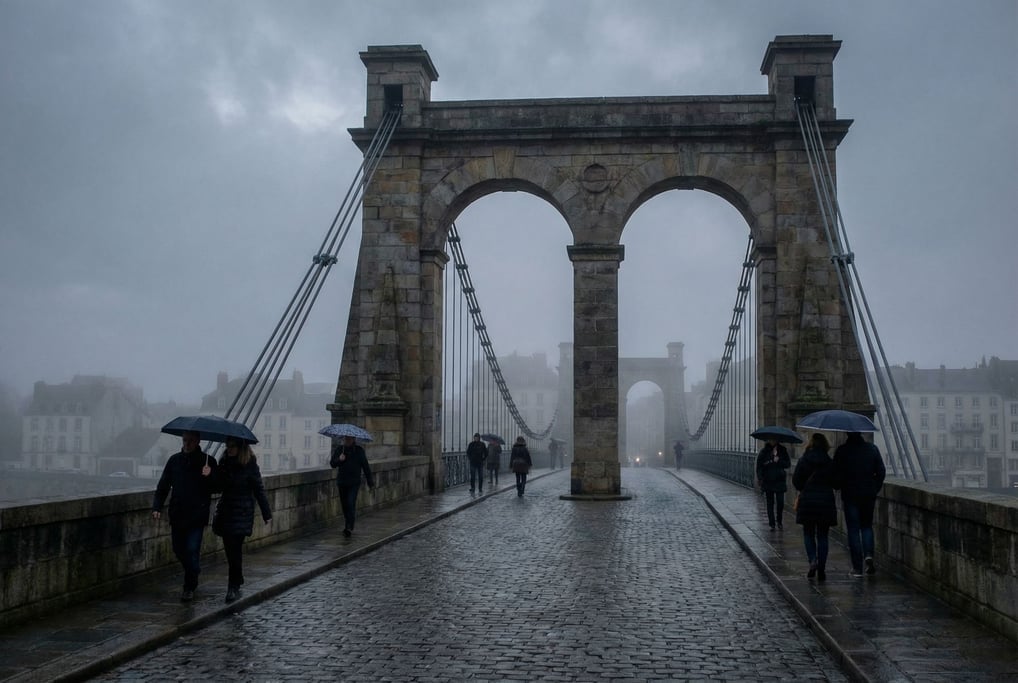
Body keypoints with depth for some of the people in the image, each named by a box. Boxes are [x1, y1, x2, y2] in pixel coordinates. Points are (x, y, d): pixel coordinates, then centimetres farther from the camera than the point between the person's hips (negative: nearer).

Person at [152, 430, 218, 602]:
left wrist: (209, 477, -21)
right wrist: (157, 507, -3)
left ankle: (189, 588, 7)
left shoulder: (208, 461, -1)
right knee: (179, 550, 11)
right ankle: (192, 577, 36)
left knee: (192, 550, -8)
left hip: (197, 515, -3)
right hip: (177, 515, 4)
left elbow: (217, 488, -1)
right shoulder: (174, 460, 6)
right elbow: (163, 486, 9)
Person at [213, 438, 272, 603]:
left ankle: (234, 587, -2)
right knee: (230, 551, 10)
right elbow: (218, 486, 7)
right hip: (225, 512, 5)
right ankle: (237, 583, 26)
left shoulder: (250, 466, -9)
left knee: (234, 551, -9)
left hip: (242, 514, -5)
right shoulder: (224, 463, 6)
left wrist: (267, 513, -4)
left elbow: (259, 490, -6)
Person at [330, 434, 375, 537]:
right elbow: (332, 463, 3)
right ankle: (348, 526, 24)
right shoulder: (338, 449, 5)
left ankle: (349, 528, -18)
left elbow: (365, 466, 5)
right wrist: (339, 460, -19)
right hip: (341, 482, 3)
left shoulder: (359, 450, 0)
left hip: (354, 482, -3)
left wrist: (370, 482, 6)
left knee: (351, 503, -15)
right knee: (344, 505, 9)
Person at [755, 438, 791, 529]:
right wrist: (759, 478, -13)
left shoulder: (782, 450, 5)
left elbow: (788, 464, 3)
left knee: (780, 502, -3)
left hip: (780, 481, 0)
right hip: (768, 481, 0)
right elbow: (759, 465, -3)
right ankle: (772, 524, 9)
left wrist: (778, 461, -14)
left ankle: (779, 521, 17)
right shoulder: (764, 451, 0)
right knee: (770, 503, 4)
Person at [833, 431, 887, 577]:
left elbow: (836, 473, -8)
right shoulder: (872, 449, 1)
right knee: (867, 526, 18)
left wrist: (840, 487, 11)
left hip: (850, 495, -2)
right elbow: (881, 471, 3)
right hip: (869, 494, 2)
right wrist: (875, 489, 13)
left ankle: (857, 568, 3)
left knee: (853, 529, 4)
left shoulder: (842, 450, -8)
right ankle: (868, 554, -6)